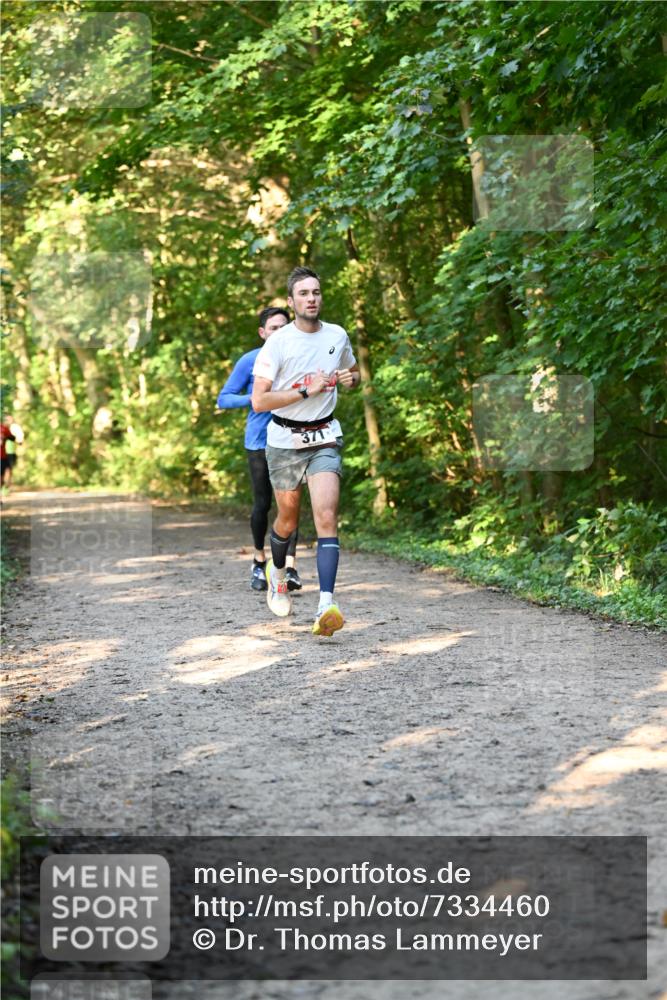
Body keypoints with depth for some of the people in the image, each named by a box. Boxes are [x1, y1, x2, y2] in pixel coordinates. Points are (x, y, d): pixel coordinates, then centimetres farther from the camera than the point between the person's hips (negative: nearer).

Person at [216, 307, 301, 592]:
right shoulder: (250, 361, -2)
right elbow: (223, 399, -1)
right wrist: (255, 399, -16)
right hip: (260, 442, -1)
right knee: (262, 504, 2)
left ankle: (290, 567, -12)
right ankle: (259, 561, 23)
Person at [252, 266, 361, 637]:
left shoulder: (338, 336, 3)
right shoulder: (278, 342, -10)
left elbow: (354, 374, 23)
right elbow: (259, 401, -15)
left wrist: (350, 379, -1)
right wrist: (307, 390, -20)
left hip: (325, 439, 1)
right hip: (285, 440, -1)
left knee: (327, 518, -16)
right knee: (288, 520, 14)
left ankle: (326, 606, -25)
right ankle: (278, 573, 47)